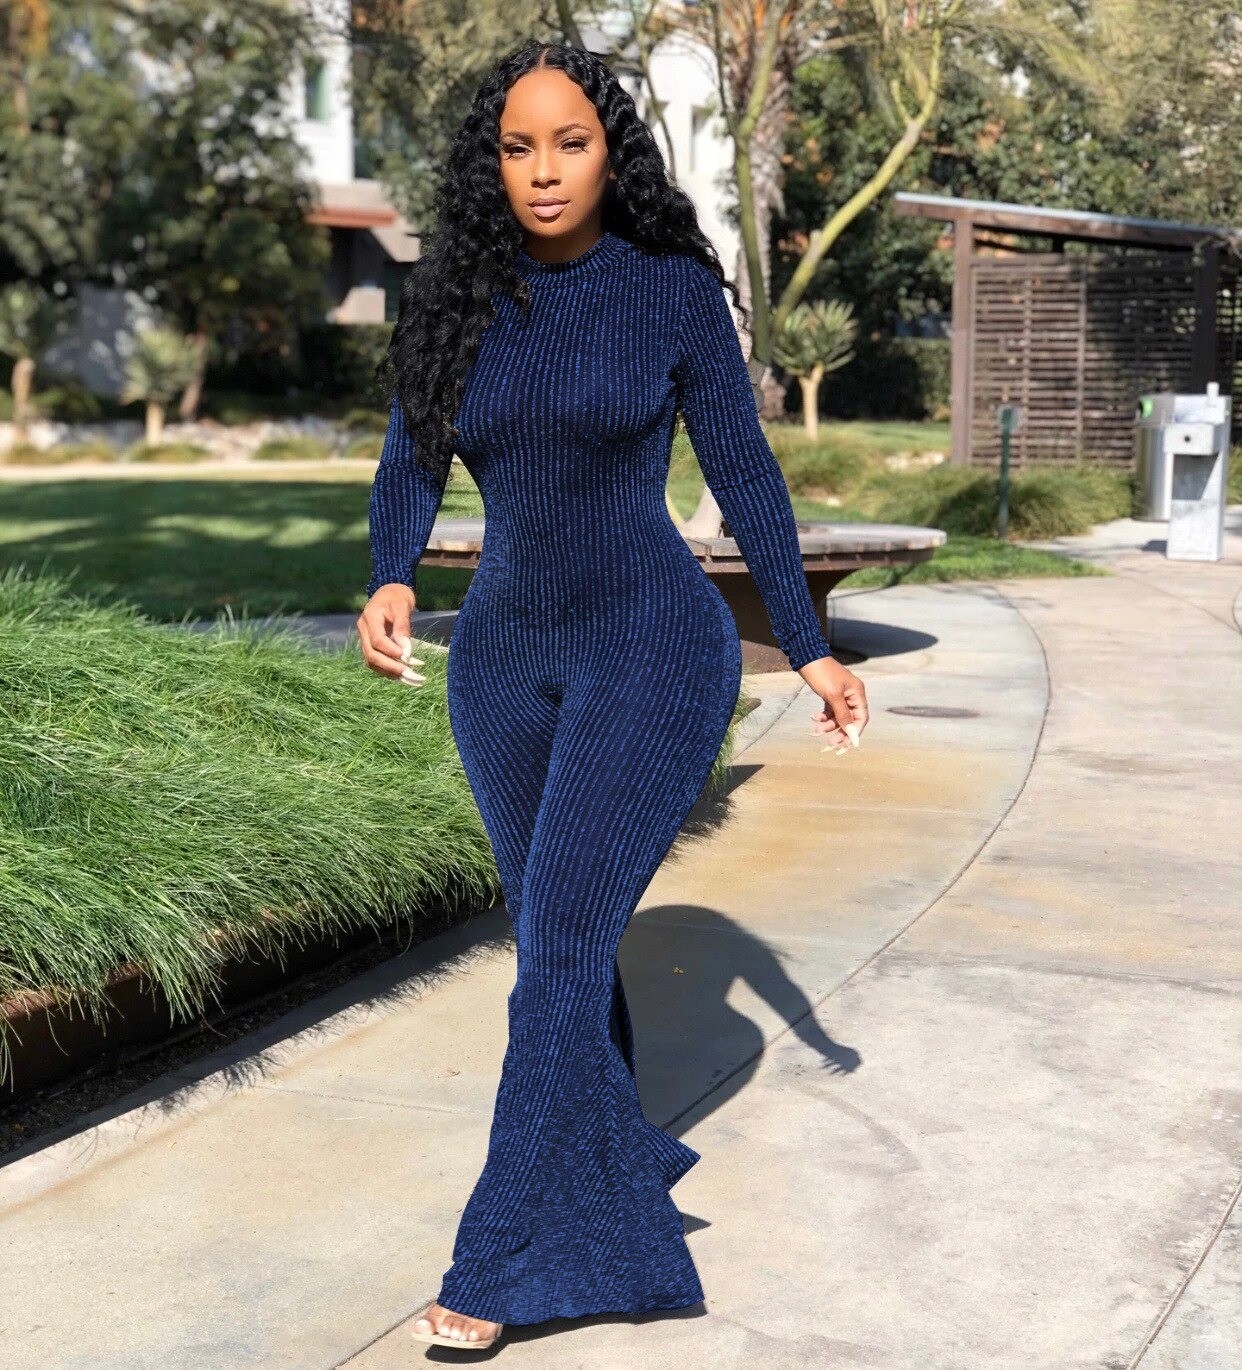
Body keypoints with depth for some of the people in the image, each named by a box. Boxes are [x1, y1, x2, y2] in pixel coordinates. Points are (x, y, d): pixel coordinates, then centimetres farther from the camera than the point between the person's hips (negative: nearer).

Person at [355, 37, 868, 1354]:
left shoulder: (675, 289, -6)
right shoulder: (453, 301, 2)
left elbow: (742, 470, -1)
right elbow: (409, 472, 0)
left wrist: (810, 649, -1)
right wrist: (387, 586, -21)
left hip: (654, 652, -5)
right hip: (505, 661, 5)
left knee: (558, 947, -11)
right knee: (562, 937, 14)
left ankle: (505, 1257, 0)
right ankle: (613, 1177, 35)